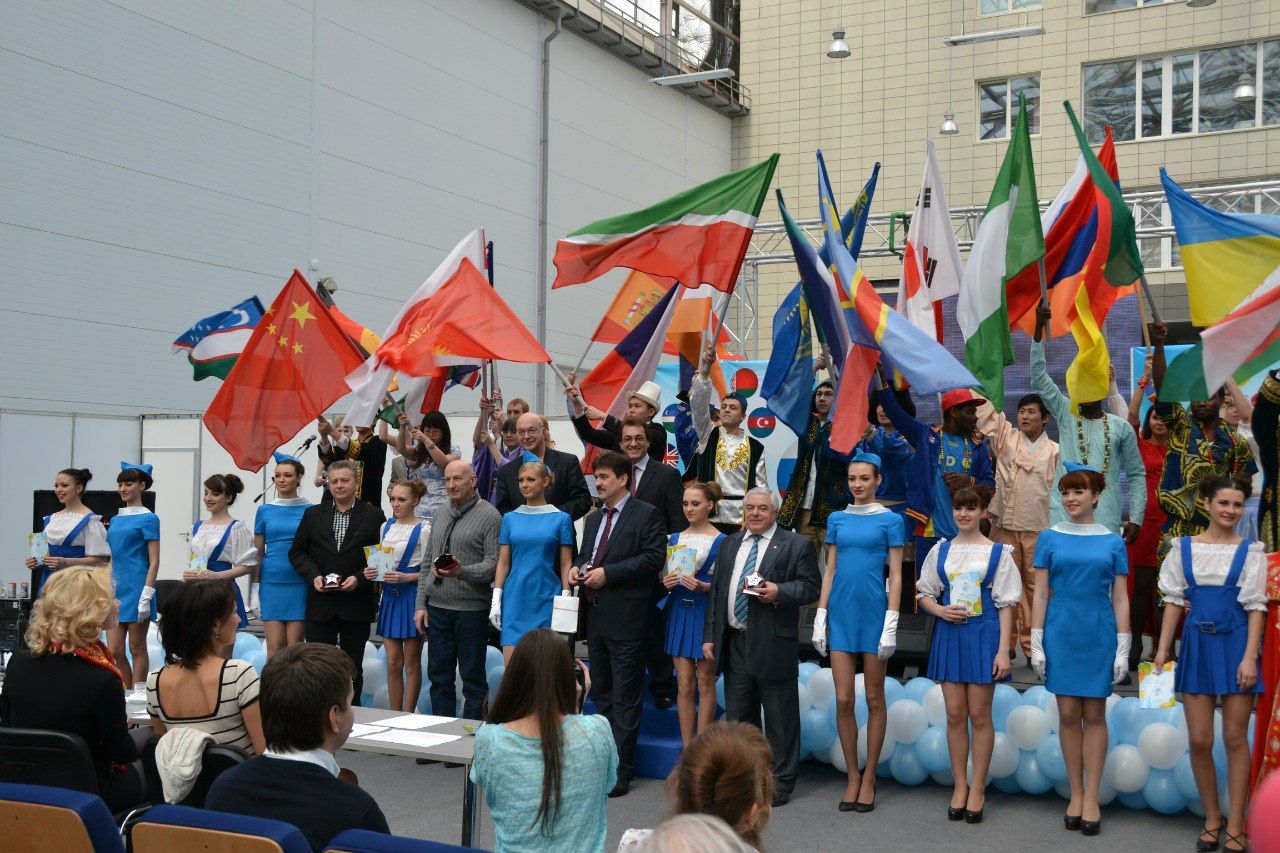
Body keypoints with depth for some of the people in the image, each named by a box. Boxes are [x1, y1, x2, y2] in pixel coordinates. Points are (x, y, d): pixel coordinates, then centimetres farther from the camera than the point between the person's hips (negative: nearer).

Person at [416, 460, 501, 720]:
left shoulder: (489, 515, -6)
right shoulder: (441, 515, 14)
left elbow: (494, 562, -12)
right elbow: (427, 563, 16)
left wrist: (462, 572, -26)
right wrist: (421, 603, 10)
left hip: (471, 608, -6)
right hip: (437, 607, 6)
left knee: (473, 677, 2)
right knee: (439, 676, 11)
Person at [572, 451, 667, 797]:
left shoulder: (646, 515, -6)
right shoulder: (593, 519, 18)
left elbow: (653, 557, -15)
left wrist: (608, 573, -17)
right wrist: (579, 569, 4)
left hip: (626, 619, -8)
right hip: (595, 616, 8)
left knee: (625, 697, -4)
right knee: (601, 693, 15)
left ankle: (621, 770, 1)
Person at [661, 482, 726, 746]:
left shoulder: (721, 541, -4)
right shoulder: (675, 539, 10)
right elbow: (665, 577, 17)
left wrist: (703, 586, -20)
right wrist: (666, 583, -5)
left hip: (707, 613, -4)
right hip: (679, 613, 4)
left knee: (705, 684, 2)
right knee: (685, 684, 4)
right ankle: (687, 748, 10)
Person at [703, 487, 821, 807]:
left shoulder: (796, 545, -1)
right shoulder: (729, 545, 16)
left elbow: (811, 587, -5)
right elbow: (716, 592, 16)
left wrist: (779, 592, -20)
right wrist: (710, 636, 11)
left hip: (773, 646, -5)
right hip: (734, 645, 5)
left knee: (780, 719, 1)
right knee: (738, 717, 13)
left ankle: (781, 783, 12)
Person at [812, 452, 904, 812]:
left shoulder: (889, 521, -1)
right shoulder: (837, 519, 9)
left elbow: (895, 576, -3)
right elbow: (830, 571, 11)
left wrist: (891, 625, -10)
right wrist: (820, 618, 5)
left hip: (873, 612, -3)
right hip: (841, 613, 3)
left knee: (874, 699, 5)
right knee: (843, 700, 2)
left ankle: (869, 777, 15)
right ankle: (853, 776, 13)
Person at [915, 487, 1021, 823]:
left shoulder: (997, 552, -1)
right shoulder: (940, 551, 6)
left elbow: (1006, 603, -3)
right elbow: (924, 593, 12)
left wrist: (1003, 650, -8)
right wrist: (940, 610, -10)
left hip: (982, 636, -3)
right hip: (949, 634, 3)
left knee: (979, 715, 1)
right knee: (955, 714, 6)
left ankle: (977, 788, 13)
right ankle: (960, 785, 18)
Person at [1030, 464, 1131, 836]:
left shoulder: (1113, 542, 3)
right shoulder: (1050, 538, 3)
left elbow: (1120, 598, 4)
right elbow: (1041, 594, 3)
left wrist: (1123, 648, -2)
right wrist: (1036, 643, -2)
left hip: (1099, 635, 0)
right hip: (1061, 634, 0)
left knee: (1094, 714, 3)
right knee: (1068, 714, 4)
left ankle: (1092, 799, 10)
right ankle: (1076, 794, 14)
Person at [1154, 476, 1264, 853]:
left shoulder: (1250, 551, 0)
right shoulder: (1183, 548, 5)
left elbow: (1256, 606, -3)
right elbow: (1175, 601, 6)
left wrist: (1249, 657, -11)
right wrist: (1162, 650, 1)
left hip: (1235, 645, -2)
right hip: (1197, 645, 2)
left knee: (1235, 739, 2)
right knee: (1199, 741, 3)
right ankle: (1212, 818, 20)